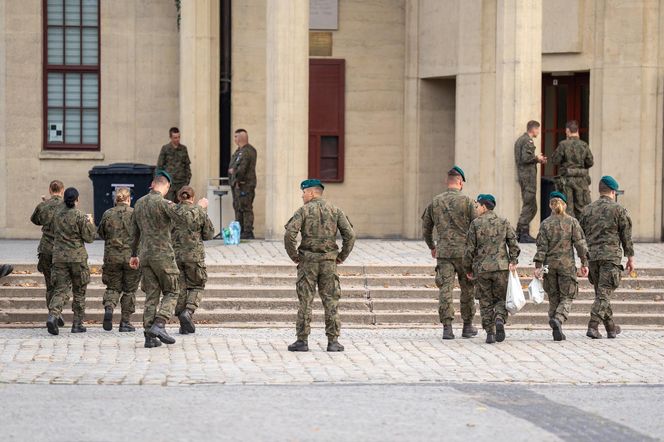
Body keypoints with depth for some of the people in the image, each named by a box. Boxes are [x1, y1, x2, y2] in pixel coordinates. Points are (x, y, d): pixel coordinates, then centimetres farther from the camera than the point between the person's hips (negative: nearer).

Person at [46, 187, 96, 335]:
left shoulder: (57, 214, 5)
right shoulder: (80, 216, -11)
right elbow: (89, 237, -8)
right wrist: (90, 222, 8)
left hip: (59, 256, 4)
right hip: (77, 256, -3)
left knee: (60, 289, 2)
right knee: (79, 291, 10)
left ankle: (53, 316, -23)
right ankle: (77, 324, 12)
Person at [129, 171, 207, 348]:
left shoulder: (139, 203, 11)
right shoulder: (163, 203, -12)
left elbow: (135, 232, 19)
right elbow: (184, 217, -24)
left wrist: (134, 254, 28)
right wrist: (199, 206, -7)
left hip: (146, 256, 6)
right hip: (163, 255, -6)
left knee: (151, 295, 8)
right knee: (171, 292, 5)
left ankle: (150, 336, 4)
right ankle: (159, 325, -14)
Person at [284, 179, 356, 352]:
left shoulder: (303, 210, -4)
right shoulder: (335, 211, 4)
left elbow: (290, 234, -16)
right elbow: (350, 235, -3)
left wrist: (293, 255, -3)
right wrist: (342, 256, 6)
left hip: (308, 262, -2)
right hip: (329, 262, 2)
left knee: (305, 302, 3)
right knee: (331, 302, 5)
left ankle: (302, 341, 3)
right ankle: (333, 341, 3)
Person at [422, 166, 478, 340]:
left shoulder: (435, 202, 6)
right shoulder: (466, 201, -5)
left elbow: (426, 229, 14)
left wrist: (431, 247, 30)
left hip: (443, 252, 2)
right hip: (464, 252, -2)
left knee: (445, 289, 0)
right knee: (467, 289, 11)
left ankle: (447, 327, -8)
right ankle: (467, 327, 18)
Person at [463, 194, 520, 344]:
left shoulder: (475, 223, -1)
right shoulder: (504, 222, 6)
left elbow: (469, 249, -1)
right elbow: (513, 244, -4)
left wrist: (468, 269, 8)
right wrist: (513, 261, -7)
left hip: (481, 268, -1)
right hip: (501, 267, 1)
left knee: (486, 302, 8)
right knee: (501, 298, 12)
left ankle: (490, 333, 2)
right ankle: (500, 320, -15)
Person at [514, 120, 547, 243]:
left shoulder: (520, 140, 19)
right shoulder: (528, 141, -12)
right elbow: (525, 158, -23)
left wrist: (537, 159, 17)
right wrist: (537, 158, -6)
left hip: (523, 176, 10)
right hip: (528, 176, -10)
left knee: (530, 206, 13)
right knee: (529, 206, -7)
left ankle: (520, 232, 13)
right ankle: (523, 233, -8)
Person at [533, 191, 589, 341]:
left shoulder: (545, 224, 0)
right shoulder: (572, 222, -1)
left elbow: (542, 247, -5)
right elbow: (580, 243, -5)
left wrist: (538, 266, -5)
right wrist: (584, 263, 0)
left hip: (550, 264, 2)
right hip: (567, 264, -2)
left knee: (553, 298, 11)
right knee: (567, 297, 4)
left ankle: (557, 331, 10)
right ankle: (558, 319, -24)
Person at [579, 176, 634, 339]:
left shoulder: (587, 209, 10)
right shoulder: (618, 209, -2)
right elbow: (626, 236, -2)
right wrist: (630, 258, 5)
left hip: (592, 256, 5)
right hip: (611, 256, -5)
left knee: (601, 292, 15)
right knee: (604, 293, -5)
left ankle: (611, 327, 25)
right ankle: (593, 327, -18)